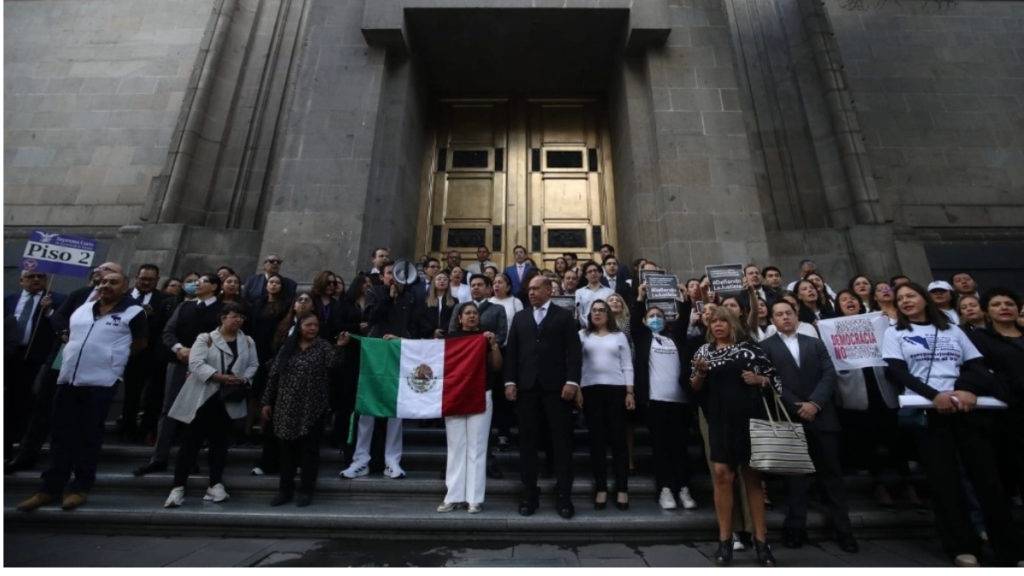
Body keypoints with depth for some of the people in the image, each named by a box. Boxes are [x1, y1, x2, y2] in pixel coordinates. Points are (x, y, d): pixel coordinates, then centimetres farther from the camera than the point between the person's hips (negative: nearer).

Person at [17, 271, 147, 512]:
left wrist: (113, 355, 8)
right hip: (68, 379, 6)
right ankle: (50, 487, 21)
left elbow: (141, 343, 4)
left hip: (100, 382, -6)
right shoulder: (82, 309, 13)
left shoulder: (133, 312, -5)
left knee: (89, 437, 3)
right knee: (61, 436, 11)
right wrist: (75, 354, 15)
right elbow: (71, 335, 28)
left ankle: (80, 487, 14)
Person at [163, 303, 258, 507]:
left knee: (219, 441, 11)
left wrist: (244, 379, -9)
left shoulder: (248, 342, 8)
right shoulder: (206, 339, -4)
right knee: (192, 441, 2)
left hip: (229, 400, 3)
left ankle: (216, 484, 18)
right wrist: (222, 377, -22)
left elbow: (253, 365, 11)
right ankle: (178, 487, 11)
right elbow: (196, 363, -15)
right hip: (202, 398, -3)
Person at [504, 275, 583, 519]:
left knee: (562, 441, 3)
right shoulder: (520, 317, 15)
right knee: (527, 442, 7)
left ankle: (563, 496, 15)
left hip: (556, 386, -2)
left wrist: (572, 381, -12)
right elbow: (511, 351, 10)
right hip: (526, 387, 3)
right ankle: (529, 494, 18)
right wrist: (510, 381, 0)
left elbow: (573, 351, -1)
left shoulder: (564, 316, 7)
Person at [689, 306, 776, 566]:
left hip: (748, 417, -1)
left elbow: (773, 377, 8)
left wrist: (758, 379, -12)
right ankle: (725, 539, 7)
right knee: (721, 473, -3)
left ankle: (761, 539, 16)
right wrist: (700, 372, -11)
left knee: (752, 475, 6)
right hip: (719, 421, 1)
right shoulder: (704, 351, 8)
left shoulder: (749, 347, 4)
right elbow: (695, 388, 8)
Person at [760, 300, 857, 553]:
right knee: (795, 475, 4)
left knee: (832, 474, 7)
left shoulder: (815, 343, 13)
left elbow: (829, 374, 2)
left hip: (821, 416, 3)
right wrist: (796, 406, -12)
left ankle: (843, 529, 17)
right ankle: (796, 528, 13)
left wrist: (814, 403, -11)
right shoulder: (766, 346, 3)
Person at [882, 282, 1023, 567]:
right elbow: (898, 372, -3)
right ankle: (963, 547, 6)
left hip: (966, 407, 2)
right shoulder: (894, 333, 8)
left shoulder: (952, 330, 17)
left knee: (986, 475, 0)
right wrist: (934, 395, -17)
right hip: (926, 410, -2)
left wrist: (969, 389, -12)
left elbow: (979, 366, 9)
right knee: (944, 478, -2)